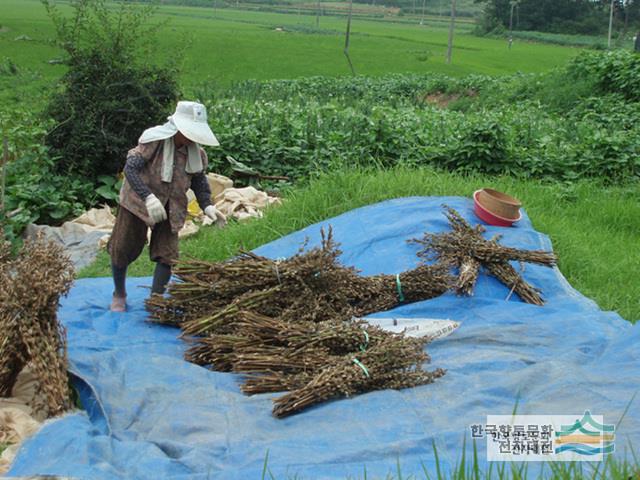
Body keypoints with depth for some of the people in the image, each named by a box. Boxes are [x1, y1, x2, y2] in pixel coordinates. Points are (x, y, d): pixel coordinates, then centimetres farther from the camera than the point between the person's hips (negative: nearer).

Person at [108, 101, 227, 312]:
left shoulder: (196, 152, -5)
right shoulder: (153, 139, -22)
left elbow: (199, 180, 7)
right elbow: (130, 169, -28)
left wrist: (207, 206, -9)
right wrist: (148, 197, -41)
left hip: (170, 208, 4)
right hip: (138, 202, -3)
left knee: (167, 255, -1)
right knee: (123, 249, 7)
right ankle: (119, 294, 32)